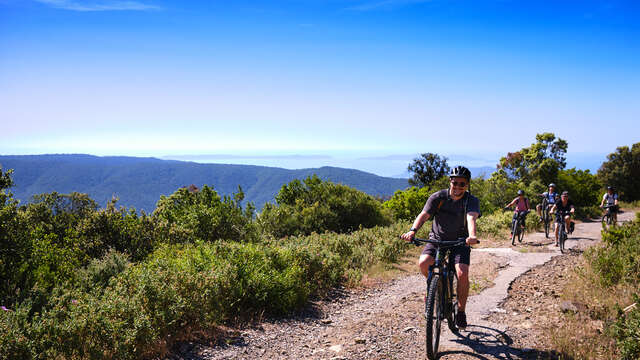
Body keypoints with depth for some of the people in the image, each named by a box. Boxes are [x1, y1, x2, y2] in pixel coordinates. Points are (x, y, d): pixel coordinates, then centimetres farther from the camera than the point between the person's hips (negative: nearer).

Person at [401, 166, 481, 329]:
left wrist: (472, 236, -51)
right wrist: (413, 230, -42)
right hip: (437, 239, 1)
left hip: (460, 242, -1)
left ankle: (461, 311, 2)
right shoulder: (438, 197, -10)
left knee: (462, 274, -21)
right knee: (423, 262, -26)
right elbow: (424, 215, -22)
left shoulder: (472, 201, -11)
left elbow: (471, 218, -30)